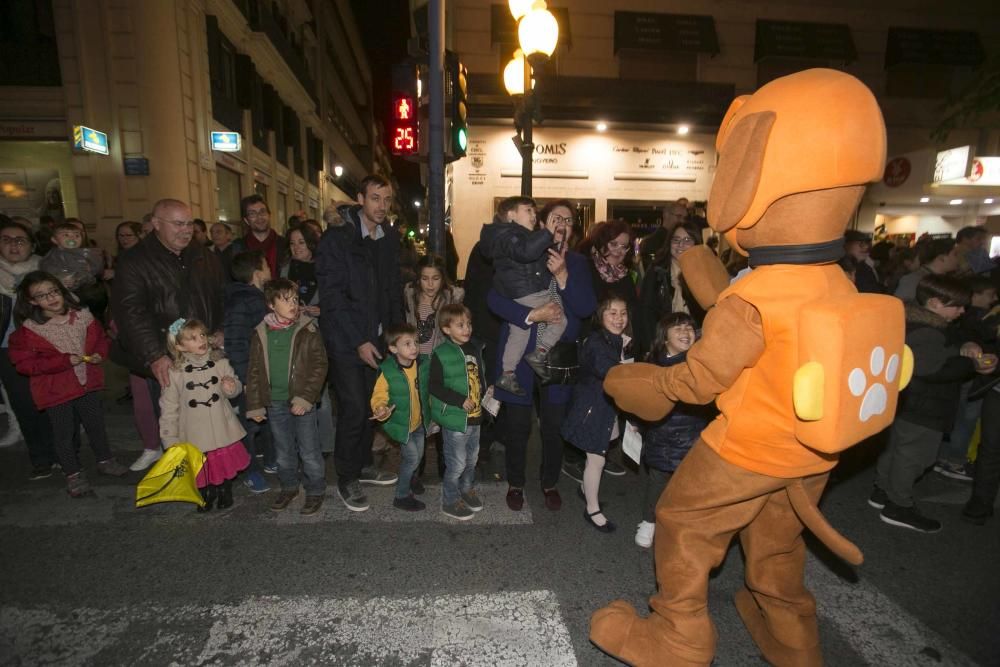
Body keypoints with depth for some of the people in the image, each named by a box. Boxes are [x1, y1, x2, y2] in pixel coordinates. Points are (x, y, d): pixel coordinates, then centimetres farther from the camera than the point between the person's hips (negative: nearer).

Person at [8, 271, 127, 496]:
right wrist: (64, 361, -23)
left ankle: (105, 460, 37)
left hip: (87, 382, 3)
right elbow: (24, 363, -14)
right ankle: (73, 474, 23)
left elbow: (100, 338, 10)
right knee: (64, 432, 7)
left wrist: (99, 354, -11)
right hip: (55, 390, -3)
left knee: (96, 424, 17)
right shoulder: (28, 330, -13)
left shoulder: (82, 316, -4)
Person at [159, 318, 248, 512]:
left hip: (223, 431, 1)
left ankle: (225, 492, 44)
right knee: (201, 470, 13)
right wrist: (170, 440, -3)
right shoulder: (174, 372, -11)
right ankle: (207, 494, 43)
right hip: (195, 434, -1)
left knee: (227, 462, 16)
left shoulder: (220, 362, -8)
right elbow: (168, 408, -4)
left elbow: (236, 387, 4)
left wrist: (232, 387, -21)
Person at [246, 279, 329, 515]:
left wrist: (306, 398, -16)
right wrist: (255, 405, 4)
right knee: (283, 451, 18)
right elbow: (254, 371, 6)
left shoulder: (308, 330, -7)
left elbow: (319, 365, -9)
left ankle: (315, 491, 22)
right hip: (275, 402, 3)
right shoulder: (261, 333, 1)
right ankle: (289, 487, 37)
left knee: (309, 451, 5)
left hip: (302, 401, -3)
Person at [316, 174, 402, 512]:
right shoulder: (336, 238, -10)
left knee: (372, 405, 10)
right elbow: (332, 296, -13)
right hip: (346, 340, -5)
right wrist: (359, 341, -16)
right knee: (353, 409, -4)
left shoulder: (390, 238, 8)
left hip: (377, 337, 5)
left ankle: (364, 464, 30)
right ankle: (346, 480, 15)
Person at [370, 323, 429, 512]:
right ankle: (401, 496, 16)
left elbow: (429, 390, 5)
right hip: (400, 422, -5)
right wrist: (380, 409, -38)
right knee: (412, 456, -5)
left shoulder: (423, 364, -9)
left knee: (418, 454, 19)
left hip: (419, 420, 6)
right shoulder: (387, 372, -24)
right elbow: (379, 396, -18)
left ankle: (411, 481, 49)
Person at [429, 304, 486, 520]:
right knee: (457, 463, 4)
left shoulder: (475, 348, 3)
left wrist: (485, 396, 9)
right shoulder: (441, 354, -16)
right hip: (454, 418, -6)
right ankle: (450, 501, 25)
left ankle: (467, 489, 43)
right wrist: (461, 401, -21)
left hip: (475, 416, 6)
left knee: (472, 458, 21)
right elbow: (433, 386, -18)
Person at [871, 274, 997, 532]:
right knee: (913, 454, 1)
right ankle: (899, 506, 12)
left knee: (898, 447, 20)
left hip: (909, 402, 11)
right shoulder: (927, 332, -24)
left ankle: (882, 490, 33)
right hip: (923, 407, -11)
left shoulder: (919, 322, 9)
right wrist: (972, 365, -21)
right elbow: (934, 369, -29)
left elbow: (943, 353, 17)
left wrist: (963, 351, 0)